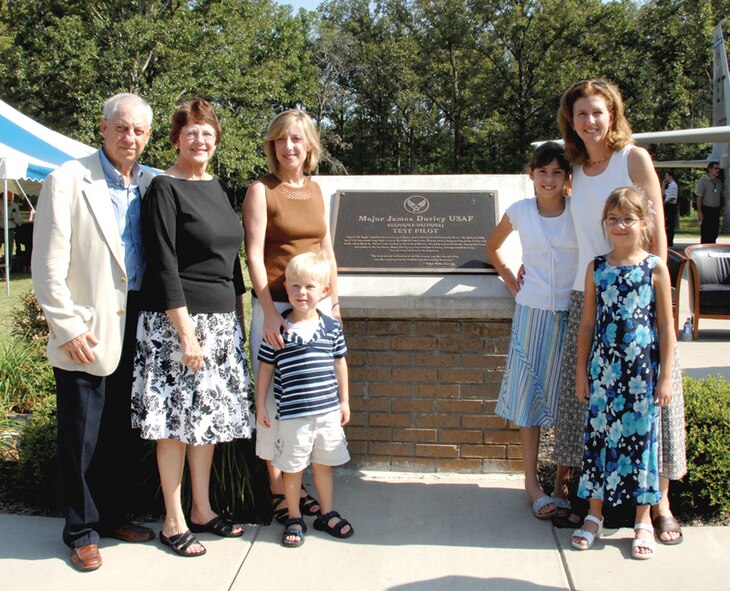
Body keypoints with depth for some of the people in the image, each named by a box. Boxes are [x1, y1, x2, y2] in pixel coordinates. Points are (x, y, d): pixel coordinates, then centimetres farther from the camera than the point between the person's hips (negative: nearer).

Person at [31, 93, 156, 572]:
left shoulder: (151, 184, 9)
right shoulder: (68, 180, -6)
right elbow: (48, 264, -9)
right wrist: (68, 327, -13)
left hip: (137, 327, 5)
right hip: (88, 330, -5)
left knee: (126, 433, 14)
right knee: (82, 437, 5)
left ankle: (115, 515, 30)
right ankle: (82, 530, 20)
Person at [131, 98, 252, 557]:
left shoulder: (218, 187, 13)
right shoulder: (165, 189, -9)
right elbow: (164, 266, -15)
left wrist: (239, 315, 15)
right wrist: (186, 332, -18)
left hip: (222, 319, 7)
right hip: (177, 319, -7)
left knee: (208, 417, 13)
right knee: (177, 420, 1)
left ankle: (202, 510, 26)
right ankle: (173, 522, 14)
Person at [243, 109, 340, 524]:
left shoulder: (316, 190, 12)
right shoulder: (262, 190, -4)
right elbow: (254, 255, -11)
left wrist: (334, 303, 11)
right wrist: (269, 313, -18)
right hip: (275, 305, -5)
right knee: (275, 397, 1)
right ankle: (277, 490, 14)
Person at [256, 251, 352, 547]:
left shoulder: (332, 328, 0)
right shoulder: (278, 330, -8)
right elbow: (266, 368, 0)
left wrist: (344, 401, 13)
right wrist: (261, 406, 1)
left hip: (328, 410, 3)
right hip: (292, 413, -2)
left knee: (324, 464, 16)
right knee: (292, 467, 8)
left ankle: (327, 514, 32)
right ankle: (294, 519, 25)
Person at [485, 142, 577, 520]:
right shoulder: (519, 212, 1)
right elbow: (492, 245, 18)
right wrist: (511, 282, 9)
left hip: (573, 313, 0)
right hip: (532, 312, 1)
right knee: (529, 394, 1)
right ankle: (531, 481, 9)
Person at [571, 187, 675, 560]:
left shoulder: (655, 268, -2)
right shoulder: (597, 268, 4)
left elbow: (666, 327, -1)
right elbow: (588, 323, 8)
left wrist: (666, 376, -4)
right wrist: (581, 371, 6)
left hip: (642, 369, -2)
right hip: (604, 368, 2)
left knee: (641, 435, 5)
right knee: (599, 434, 7)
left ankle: (644, 520, 19)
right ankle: (595, 515, 21)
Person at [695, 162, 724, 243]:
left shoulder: (719, 182, 12)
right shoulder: (703, 181, -7)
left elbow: (722, 196, 21)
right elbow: (699, 197, -11)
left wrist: (721, 207, 10)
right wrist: (699, 212, -16)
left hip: (716, 210, 6)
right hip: (706, 210, -6)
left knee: (714, 233, 8)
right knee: (705, 234, -4)